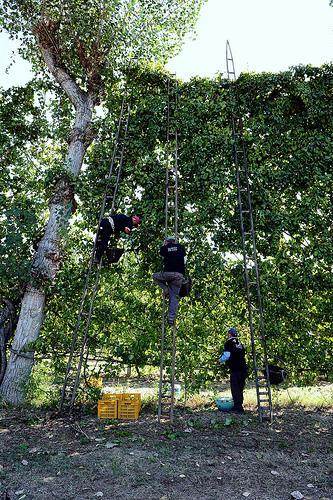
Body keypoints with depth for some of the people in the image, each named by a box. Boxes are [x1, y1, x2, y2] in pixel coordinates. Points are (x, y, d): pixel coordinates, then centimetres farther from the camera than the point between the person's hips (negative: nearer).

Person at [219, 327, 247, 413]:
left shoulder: (229, 343, -5)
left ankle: (238, 407, -3)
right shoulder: (240, 343, 16)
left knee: (235, 388, -1)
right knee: (240, 388, 15)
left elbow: (226, 355, -14)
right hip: (243, 368, 7)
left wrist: (220, 360, 6)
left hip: (235, 369, -7)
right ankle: (238, 405, 23)